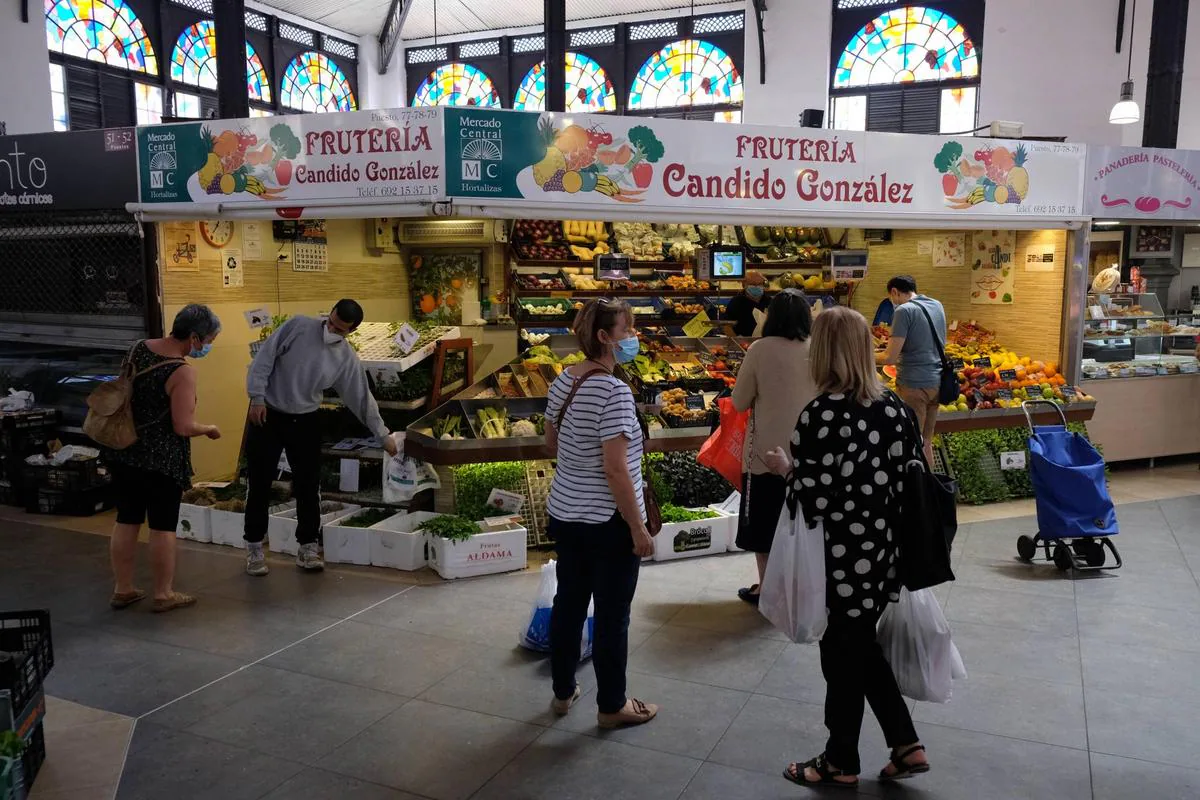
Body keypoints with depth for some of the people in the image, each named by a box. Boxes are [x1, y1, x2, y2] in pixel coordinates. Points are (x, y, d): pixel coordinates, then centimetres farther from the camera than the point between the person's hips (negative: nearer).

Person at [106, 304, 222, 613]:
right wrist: (209, 429, -3)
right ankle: (164, 594, 16)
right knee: (163, 527, 5)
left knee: (126, 521, 15)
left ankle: (123, 590, 26)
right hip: (161, 459, -7)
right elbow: (183, 427, -22)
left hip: (124, 451, 7)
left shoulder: (139, 348, 2)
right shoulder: (183, 371, -21)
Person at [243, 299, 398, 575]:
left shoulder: (347, 359, -5)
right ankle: (254, 549, 15)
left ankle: (307, 547, 18)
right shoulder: (298, 326, -12)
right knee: (260, 485, 2)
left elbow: (362, 398, 1)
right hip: (267, 415, -2)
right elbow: (264, 358, -10)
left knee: (308, 486, 4)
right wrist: (257, 398, -15)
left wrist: (383, 434, 1)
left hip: (305, 422, 2)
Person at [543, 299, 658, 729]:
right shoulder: (614, 391, -23)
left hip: (563, 513, 8)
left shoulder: (563, 380, 3)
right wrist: (639, 528, -17)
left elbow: (551, 443, 15)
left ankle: (563, 692, 35)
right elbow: (615, 469, -24)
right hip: (607, 522, -8)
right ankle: (612, 706, 24)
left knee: (568, 602, 19)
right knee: (612, 615, 8)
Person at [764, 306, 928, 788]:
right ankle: (906, 747, 30)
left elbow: (813, 501, -22)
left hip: (840, 560, -6)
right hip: (883, 552, 7)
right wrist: (887, 532, 16)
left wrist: (786, 469, -4)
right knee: (863, 648, 25)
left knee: (842, 658, 11)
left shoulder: (820, 414, -21)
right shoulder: (894, 407, -1)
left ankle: (841, 762, 30)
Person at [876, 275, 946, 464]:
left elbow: (890, 357, -16)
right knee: (926, 440, 17)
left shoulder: (904, 310, -14)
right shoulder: (937, 305, 10)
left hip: (914, 385, -7)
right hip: (936, 382, 7)